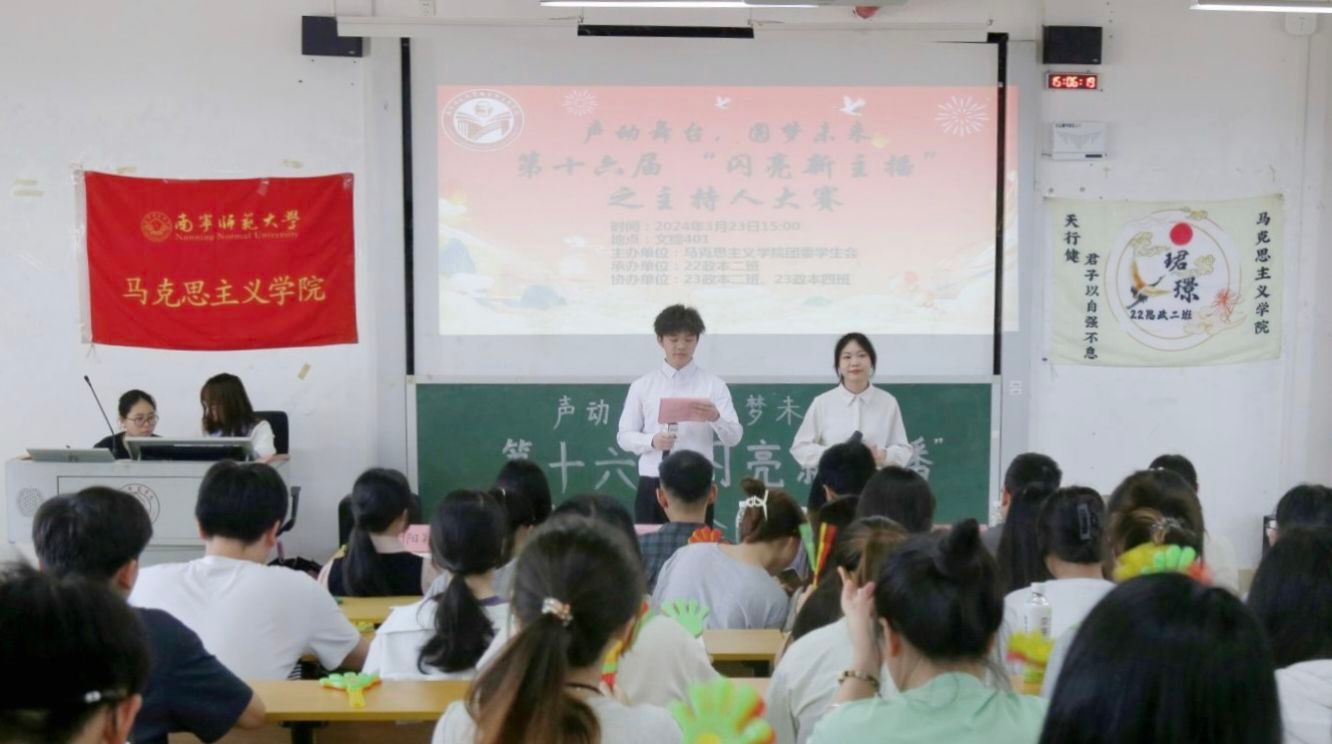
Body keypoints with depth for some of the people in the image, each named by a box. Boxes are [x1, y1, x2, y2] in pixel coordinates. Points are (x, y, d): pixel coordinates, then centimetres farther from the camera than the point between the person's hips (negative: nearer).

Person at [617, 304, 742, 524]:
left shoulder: (713, 385, 2)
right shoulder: (642, 386, 6)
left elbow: (733, 437, -5)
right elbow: (624, 436, 5)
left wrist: (715, 418, -27)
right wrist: (652, 441, -16)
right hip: (652, 487, 1)